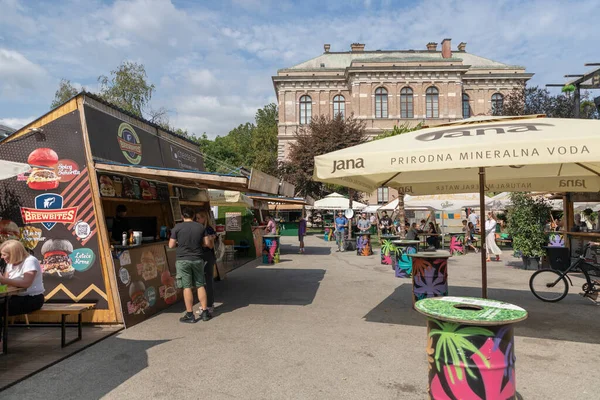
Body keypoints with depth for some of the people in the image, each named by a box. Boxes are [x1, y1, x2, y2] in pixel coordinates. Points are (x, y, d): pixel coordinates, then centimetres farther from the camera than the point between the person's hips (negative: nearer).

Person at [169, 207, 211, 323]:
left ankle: (190, 315, 6)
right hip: (197, 260, 3)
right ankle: (204, 312, 17)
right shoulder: (200, 227, 1)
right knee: (200, 285, 11)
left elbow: (171, 245, -4)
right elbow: (207, 243, 3)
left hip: (183, 260, -2)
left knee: (187, 287, 1)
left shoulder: (177, 227, -6)